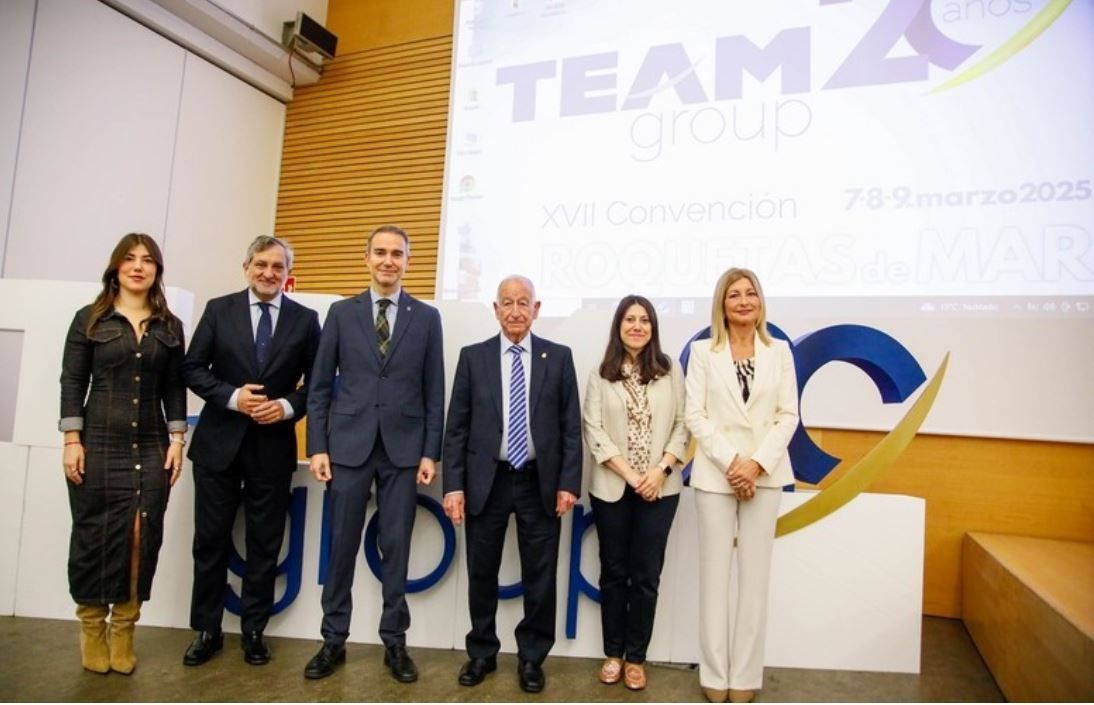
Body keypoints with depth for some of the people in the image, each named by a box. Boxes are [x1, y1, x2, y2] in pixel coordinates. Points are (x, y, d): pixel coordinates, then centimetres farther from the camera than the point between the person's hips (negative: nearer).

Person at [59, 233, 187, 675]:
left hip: (151, 448, 2)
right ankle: (93, 627, 22)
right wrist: (72, 439, -7)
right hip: (99, 444, -1)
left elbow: (175, 388, 8)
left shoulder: (170, 327, 9)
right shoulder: (89, 319, 4)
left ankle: (124, 630, 13)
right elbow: (72, 382, 1)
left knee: (141, 538, -1)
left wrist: (177, 440, 1)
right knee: (95, 536, 5)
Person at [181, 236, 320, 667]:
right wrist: (232, 397, -14)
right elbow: (192, 368, 0)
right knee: (211, 540, 9)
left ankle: (254, 631, 24)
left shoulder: (304, 319, 2)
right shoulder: (219, 309, 2)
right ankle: (207, 630, 25)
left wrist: (288, 406, -14)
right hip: (219, 443, 0)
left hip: (273, 446, 0)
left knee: (265, 545, 9)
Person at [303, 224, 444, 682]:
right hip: (349, 445, 1)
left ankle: (394, 642, 19)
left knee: (396, 547, 6)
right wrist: (317, 446, -2)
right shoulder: (341, 313, 6)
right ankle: (334, 639, 22)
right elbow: (319, 386, 5)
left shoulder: (427, 317, 5)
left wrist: (431, 452, -2)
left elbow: (434, 392, 3)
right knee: (342, 545, 7)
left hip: (403, 448, 0)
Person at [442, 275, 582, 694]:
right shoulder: (473, 357, 3)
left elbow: (571, 427, 1)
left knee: (539, 576, 9)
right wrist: (454, 485, -6)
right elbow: (456, 427, 1)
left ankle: (531, 657, 28)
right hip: (487, 481, 1)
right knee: (481, 574, 13)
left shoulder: (559, 357, 2)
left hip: (540, 483, 0)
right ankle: (482, 653, 32)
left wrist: (569, 483, -6)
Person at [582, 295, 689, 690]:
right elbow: (594, 431, -4)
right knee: (614, 572, 10)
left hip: (660, 489, 0)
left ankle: (635, 657, 21)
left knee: (646, 574, 6)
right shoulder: (601, 374, 2)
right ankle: (613, 653, 25)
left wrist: (661, 469, -12)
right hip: (612, 488, 0)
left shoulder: (670, 371, 4)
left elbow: (682, 425, 1)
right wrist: (629, 473, -12)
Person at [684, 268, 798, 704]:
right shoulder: (703, 352, 2)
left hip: (765, 474, 1)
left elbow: (788, 415, 1)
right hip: (715, 474, -1)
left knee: (755, 575, 6)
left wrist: (758, 463, -11)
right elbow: (695, 416, -3)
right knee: (714, 574, 4)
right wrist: (731, 461, -13)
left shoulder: (779, 351, 6)